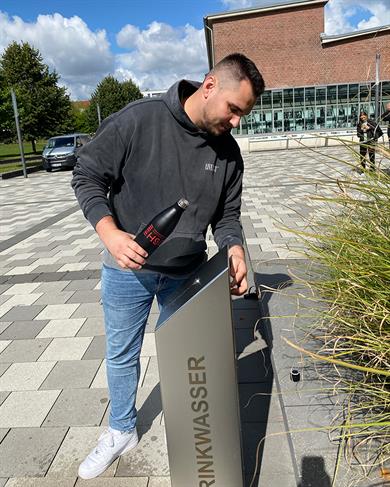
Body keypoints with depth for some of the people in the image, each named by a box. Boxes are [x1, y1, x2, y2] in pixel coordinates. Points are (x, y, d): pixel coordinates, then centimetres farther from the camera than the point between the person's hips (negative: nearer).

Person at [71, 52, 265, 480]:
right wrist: (110, 233, -27)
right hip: (127, 269, -2)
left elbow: (227, 214, 5)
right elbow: (87, 175, -13)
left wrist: (234, 250, -16)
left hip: (186, 272, 3)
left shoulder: (228, 151, -4)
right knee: (121, 355, 16)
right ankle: (121, 432, 43)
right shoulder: (138, 119, -18)